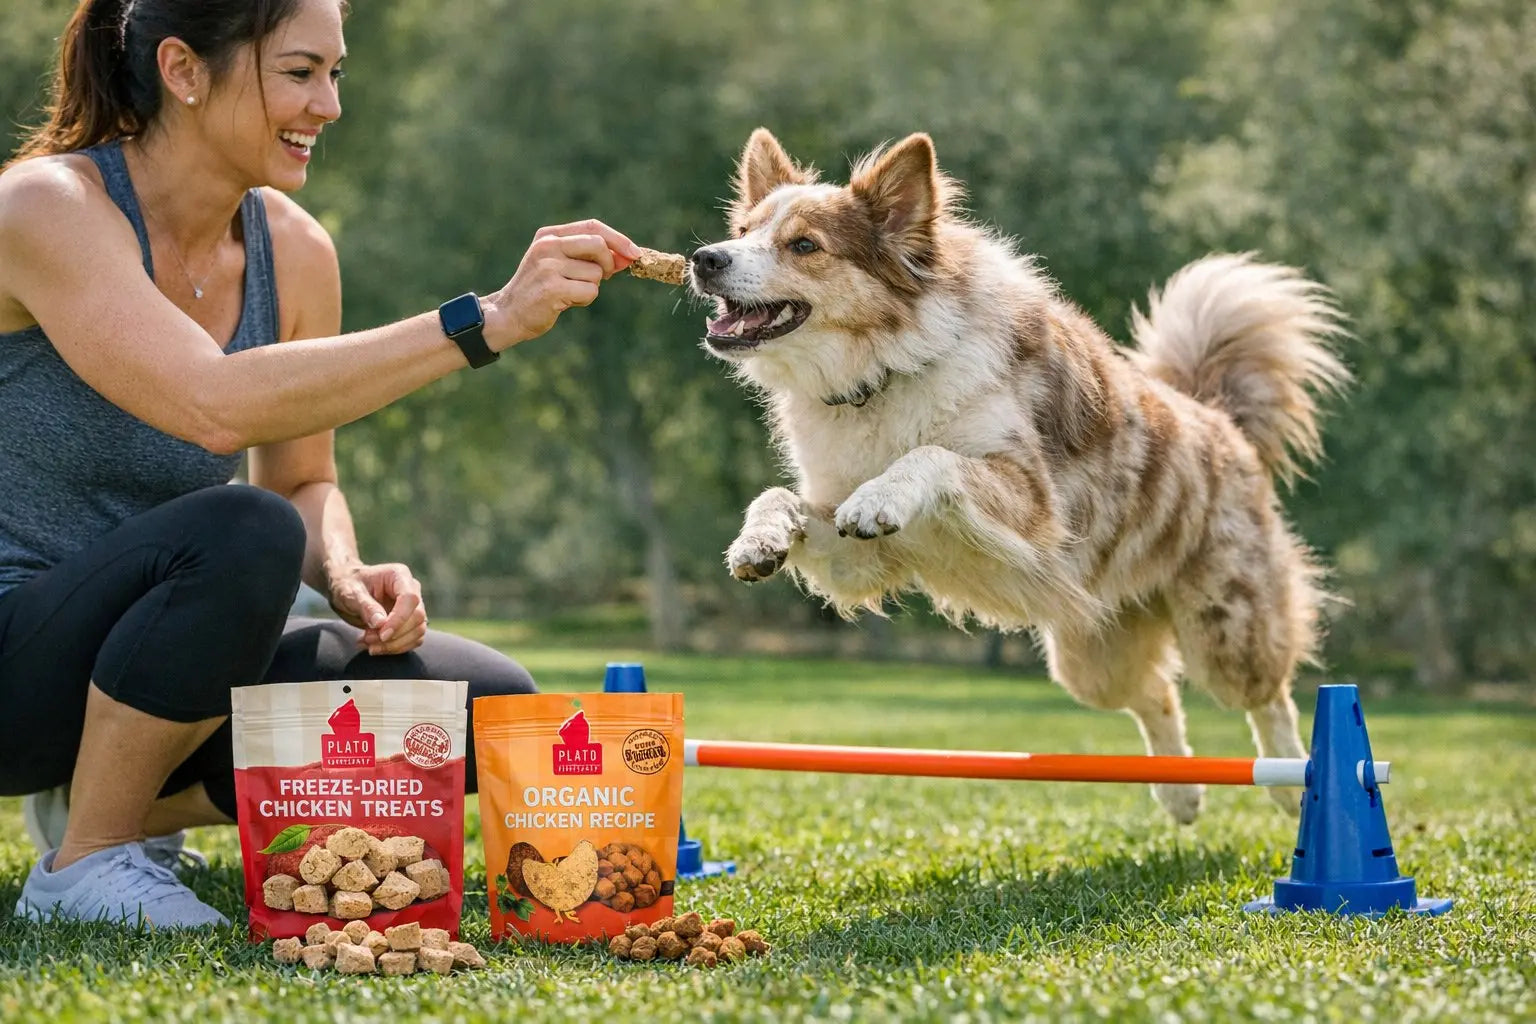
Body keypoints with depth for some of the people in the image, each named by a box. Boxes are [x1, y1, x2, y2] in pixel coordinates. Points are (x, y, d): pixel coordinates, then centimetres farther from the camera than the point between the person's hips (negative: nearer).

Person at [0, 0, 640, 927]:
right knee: (241, 534, -35)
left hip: (162, 666, 7)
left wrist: (346, 576, -14)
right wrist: (486, 321, -39)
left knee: (484, 702, -8)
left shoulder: (294, 251, 0)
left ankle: (138, 808, 8)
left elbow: (305, 483, 11)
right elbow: (214, 405, -37)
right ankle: (84, 864, -14)